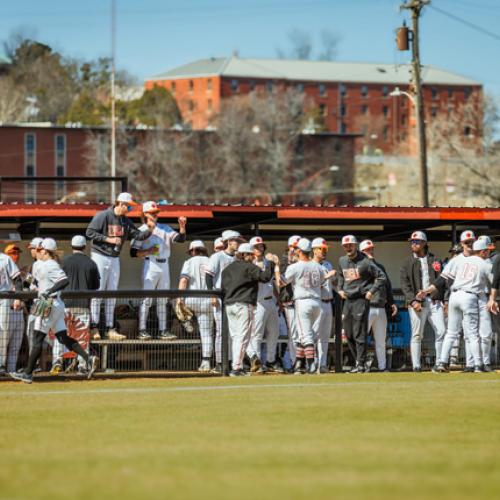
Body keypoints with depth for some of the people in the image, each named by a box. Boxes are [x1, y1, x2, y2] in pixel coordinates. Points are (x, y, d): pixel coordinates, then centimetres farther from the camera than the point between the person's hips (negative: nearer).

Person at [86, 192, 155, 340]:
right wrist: (108, 239, -20)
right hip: (100, 257, -7)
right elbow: (90, 233, -16)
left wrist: (150, 230, -14)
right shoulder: (103, 216, -12)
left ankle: (110, 329, 9)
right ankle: (94, 328, -5)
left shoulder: (125, 221, 8)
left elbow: (138, 235, 4)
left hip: (114, 259, 7)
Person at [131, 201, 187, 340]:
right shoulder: (141, 230, 1)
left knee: (163, 300, 8)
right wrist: (148, 251, -17)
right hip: (150, 265, -5)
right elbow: (133, 252, -4)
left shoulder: (165, 228, 15)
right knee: (147, 298, -9)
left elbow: (180, 238, 3)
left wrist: (182, 226, -12)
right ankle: (142, 330, -8)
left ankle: (163, 330, 11)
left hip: (164, 265, 5)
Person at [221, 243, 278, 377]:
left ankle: (236, 367, 11)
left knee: (235, 337, 12)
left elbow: (222, 289, 15)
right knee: (242, 337, -7)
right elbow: (265, 277, -16)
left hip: (229, 305, 7)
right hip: (244, 305, -7)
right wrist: (270, 262, -5)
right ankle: (236, 368, -14)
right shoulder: (249, 267, -7)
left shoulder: (227, 269, 16)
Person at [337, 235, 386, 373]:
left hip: (361, 300, -7)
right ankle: (358, 361, 19)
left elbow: (382, 277, -10)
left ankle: (360, 364, -8)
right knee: (349, 334, 9)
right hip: (347, 300, 7)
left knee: (359, 334, -9)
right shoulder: (342, 261, 10)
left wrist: (371, 291, -13)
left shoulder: (365, 262, -11)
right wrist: (340, 289, 17)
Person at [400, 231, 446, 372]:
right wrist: (413, 301, -13)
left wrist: (445, 301, 2)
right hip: (417, 302, -2)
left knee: (441, 332, -6)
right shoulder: (408, 263, 8)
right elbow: (405, 284, 0)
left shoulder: (435, 260, 14)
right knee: (417, 335, -2)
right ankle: (416, 365, 1)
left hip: (435, 301, 2)